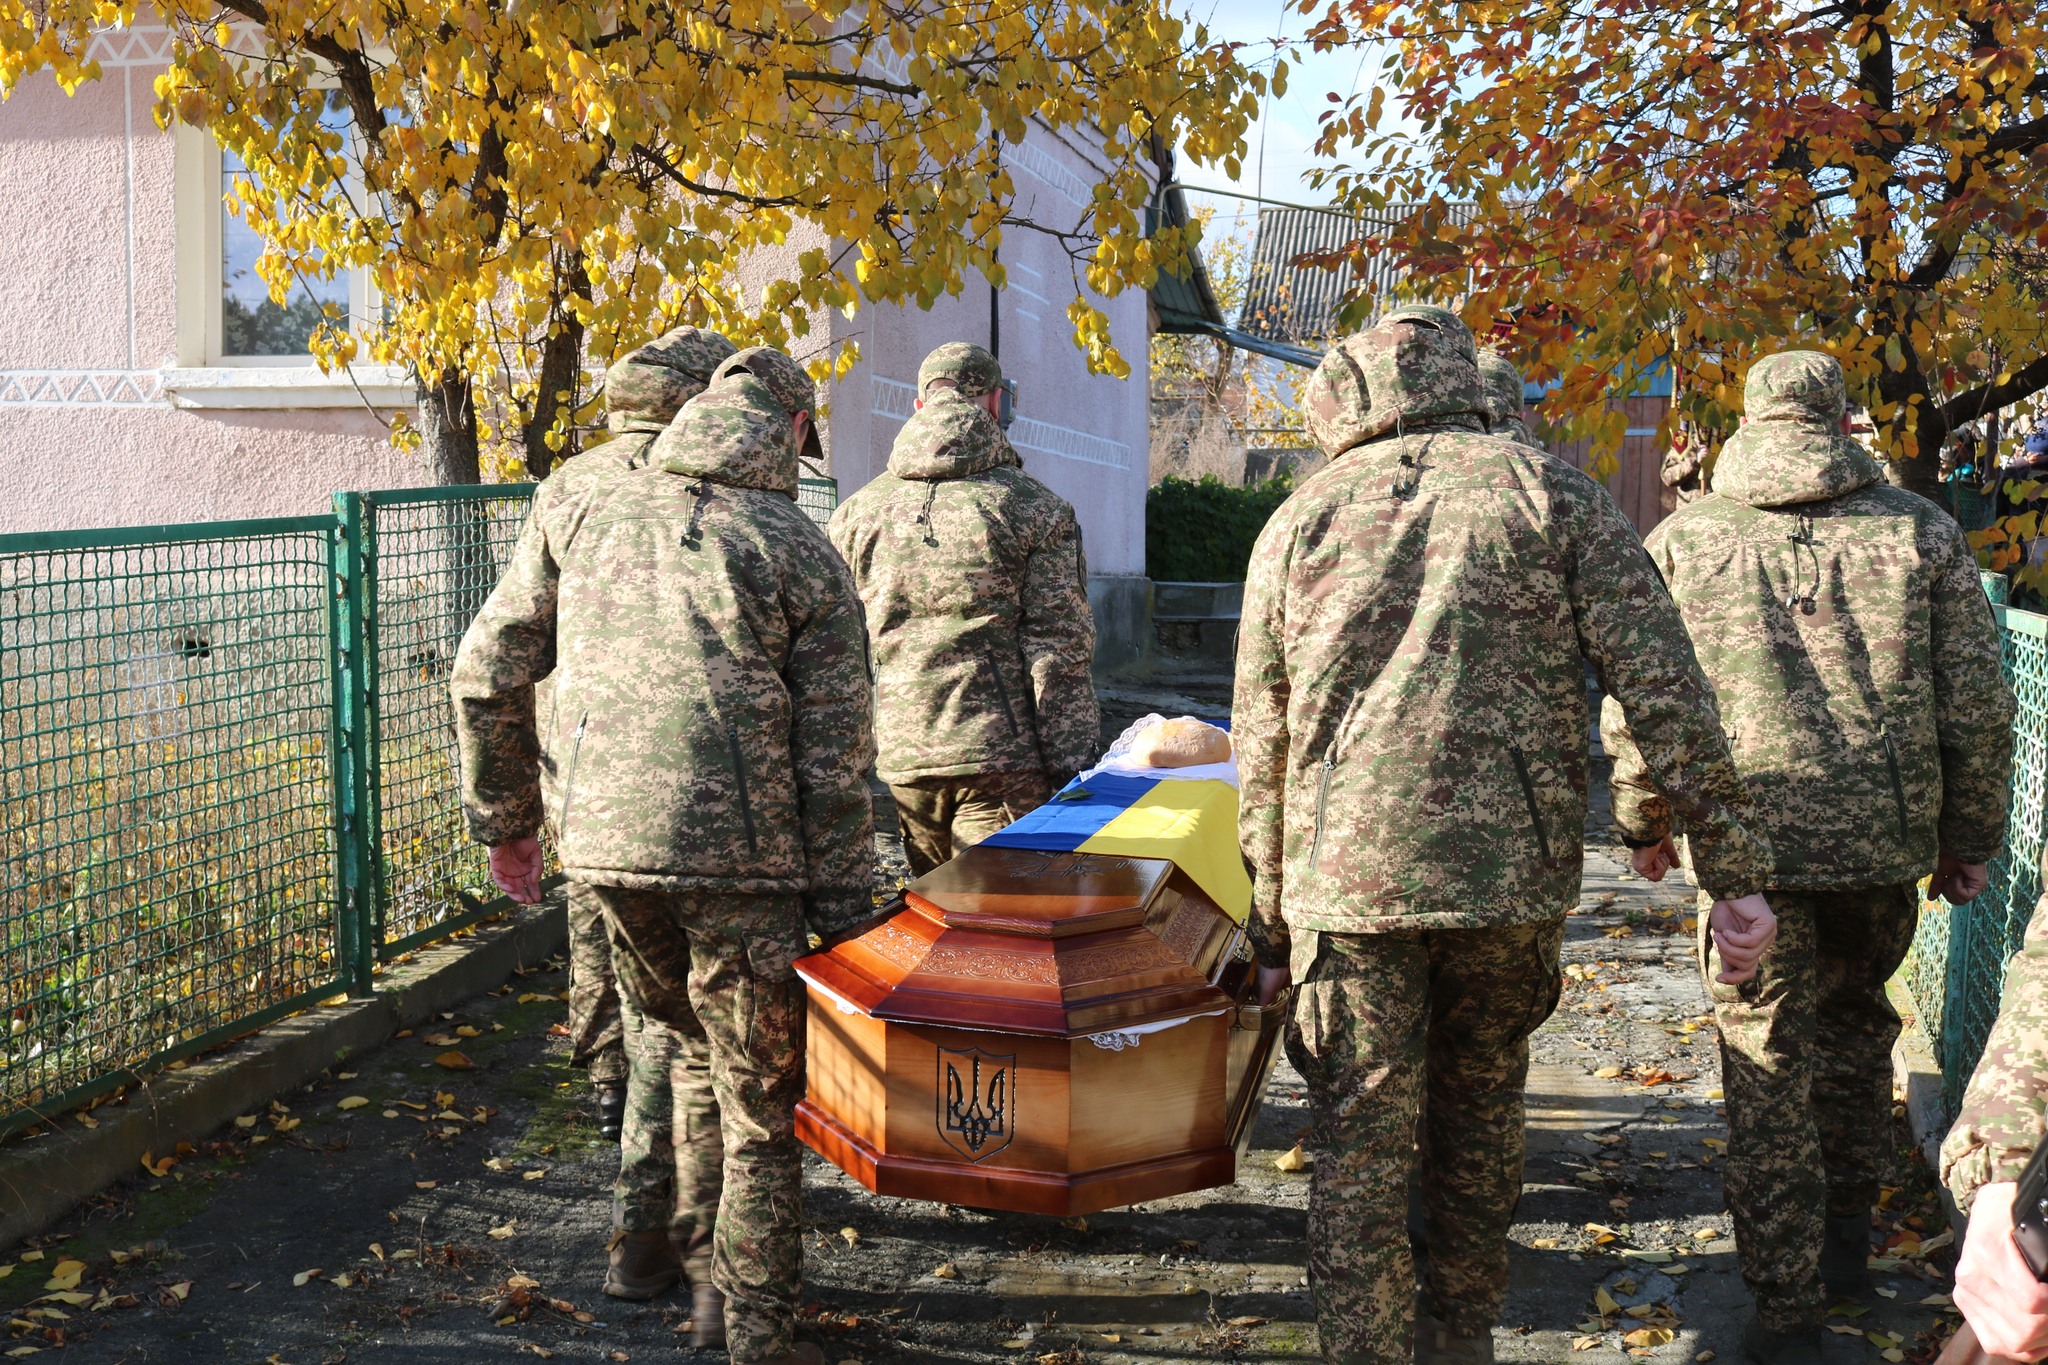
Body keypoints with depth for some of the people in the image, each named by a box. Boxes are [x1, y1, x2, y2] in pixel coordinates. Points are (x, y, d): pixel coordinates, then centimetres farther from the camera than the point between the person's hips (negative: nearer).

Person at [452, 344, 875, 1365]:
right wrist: (843, 914, 3)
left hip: (603, 841, 3)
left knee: (669, 1031, 28)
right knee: (759, 1103, 7)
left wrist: (504, 817, 22)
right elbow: (834, 759, -3)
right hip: (742, 857, -3)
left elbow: (486, 673, 11)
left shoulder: (586, 515, 9)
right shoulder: (803, 556, -1)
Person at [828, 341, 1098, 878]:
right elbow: (1060, 654, -6)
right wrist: (1072, 775, -3)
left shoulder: (857, 512, 9)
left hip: (901, 759, 4)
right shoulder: (1037, 510, -2)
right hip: (1003, 759, -4)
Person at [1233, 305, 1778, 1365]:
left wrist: (1269, 928, 16)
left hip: (1345, 880, -1)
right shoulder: (1554, 498, 5)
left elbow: (1259, 750, 9)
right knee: (1480, 1116, 21)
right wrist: (1735, 871, -2)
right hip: (1512, 876, 1)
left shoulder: (1299, 524, 9)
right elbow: (1667, 693, -4)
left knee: (1357, 1152, 5)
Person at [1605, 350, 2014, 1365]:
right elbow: (1976, 705, 2)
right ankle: (1846, 1233, 34)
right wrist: (1969, 837, 12)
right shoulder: (1919, 531, 3)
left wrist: (1643, 823, 17)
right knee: (1854, 1018, 25)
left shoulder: (1682, 540, 1)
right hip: (1888, 842, 2)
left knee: (1767, 1071, 5)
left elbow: (1634, 707, 3)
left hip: (1749, 842, -2)